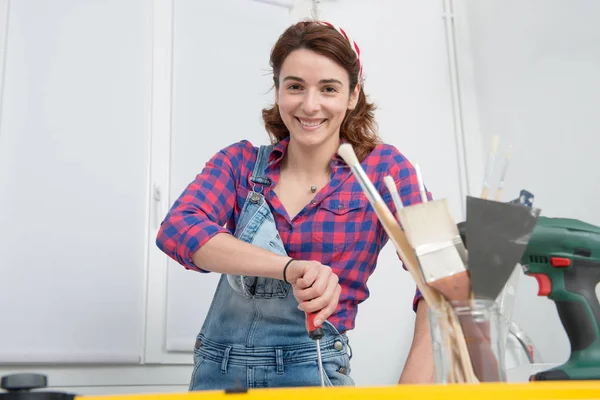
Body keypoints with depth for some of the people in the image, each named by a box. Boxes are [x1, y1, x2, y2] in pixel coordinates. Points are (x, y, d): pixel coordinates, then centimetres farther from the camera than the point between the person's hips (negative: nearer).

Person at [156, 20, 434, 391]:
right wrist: (290, 267, -30)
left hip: (310, 372, -2)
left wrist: (412, 385, -27)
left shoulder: (383, 168, -4)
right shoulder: (240, 162, 1)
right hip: (216, 369, 2)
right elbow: (176, 230, -15)